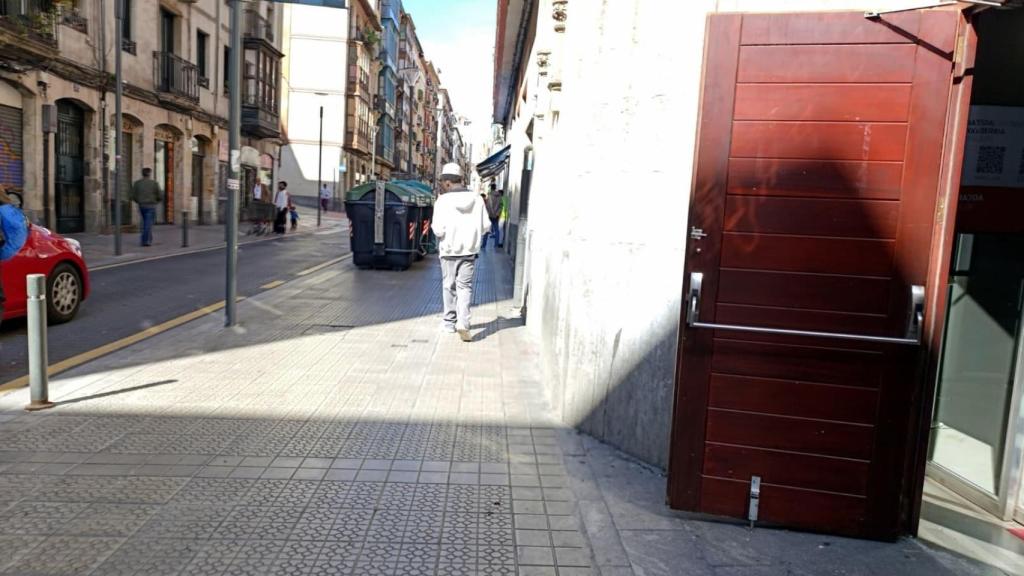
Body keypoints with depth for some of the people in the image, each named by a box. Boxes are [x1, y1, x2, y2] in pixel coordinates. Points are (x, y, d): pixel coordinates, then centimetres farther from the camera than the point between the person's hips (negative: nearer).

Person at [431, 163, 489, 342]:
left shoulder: (443, 201, -12)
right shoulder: (477, 199, -3)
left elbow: (439, 230, -16)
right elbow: (486, 226, -1)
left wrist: (433, 226, 5)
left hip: (449, 250, -2)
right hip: (470, 249, 2)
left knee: (449, 286, 13)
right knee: (465, 286, 5)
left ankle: (450, 322, 23)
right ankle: (463, 323, -9)